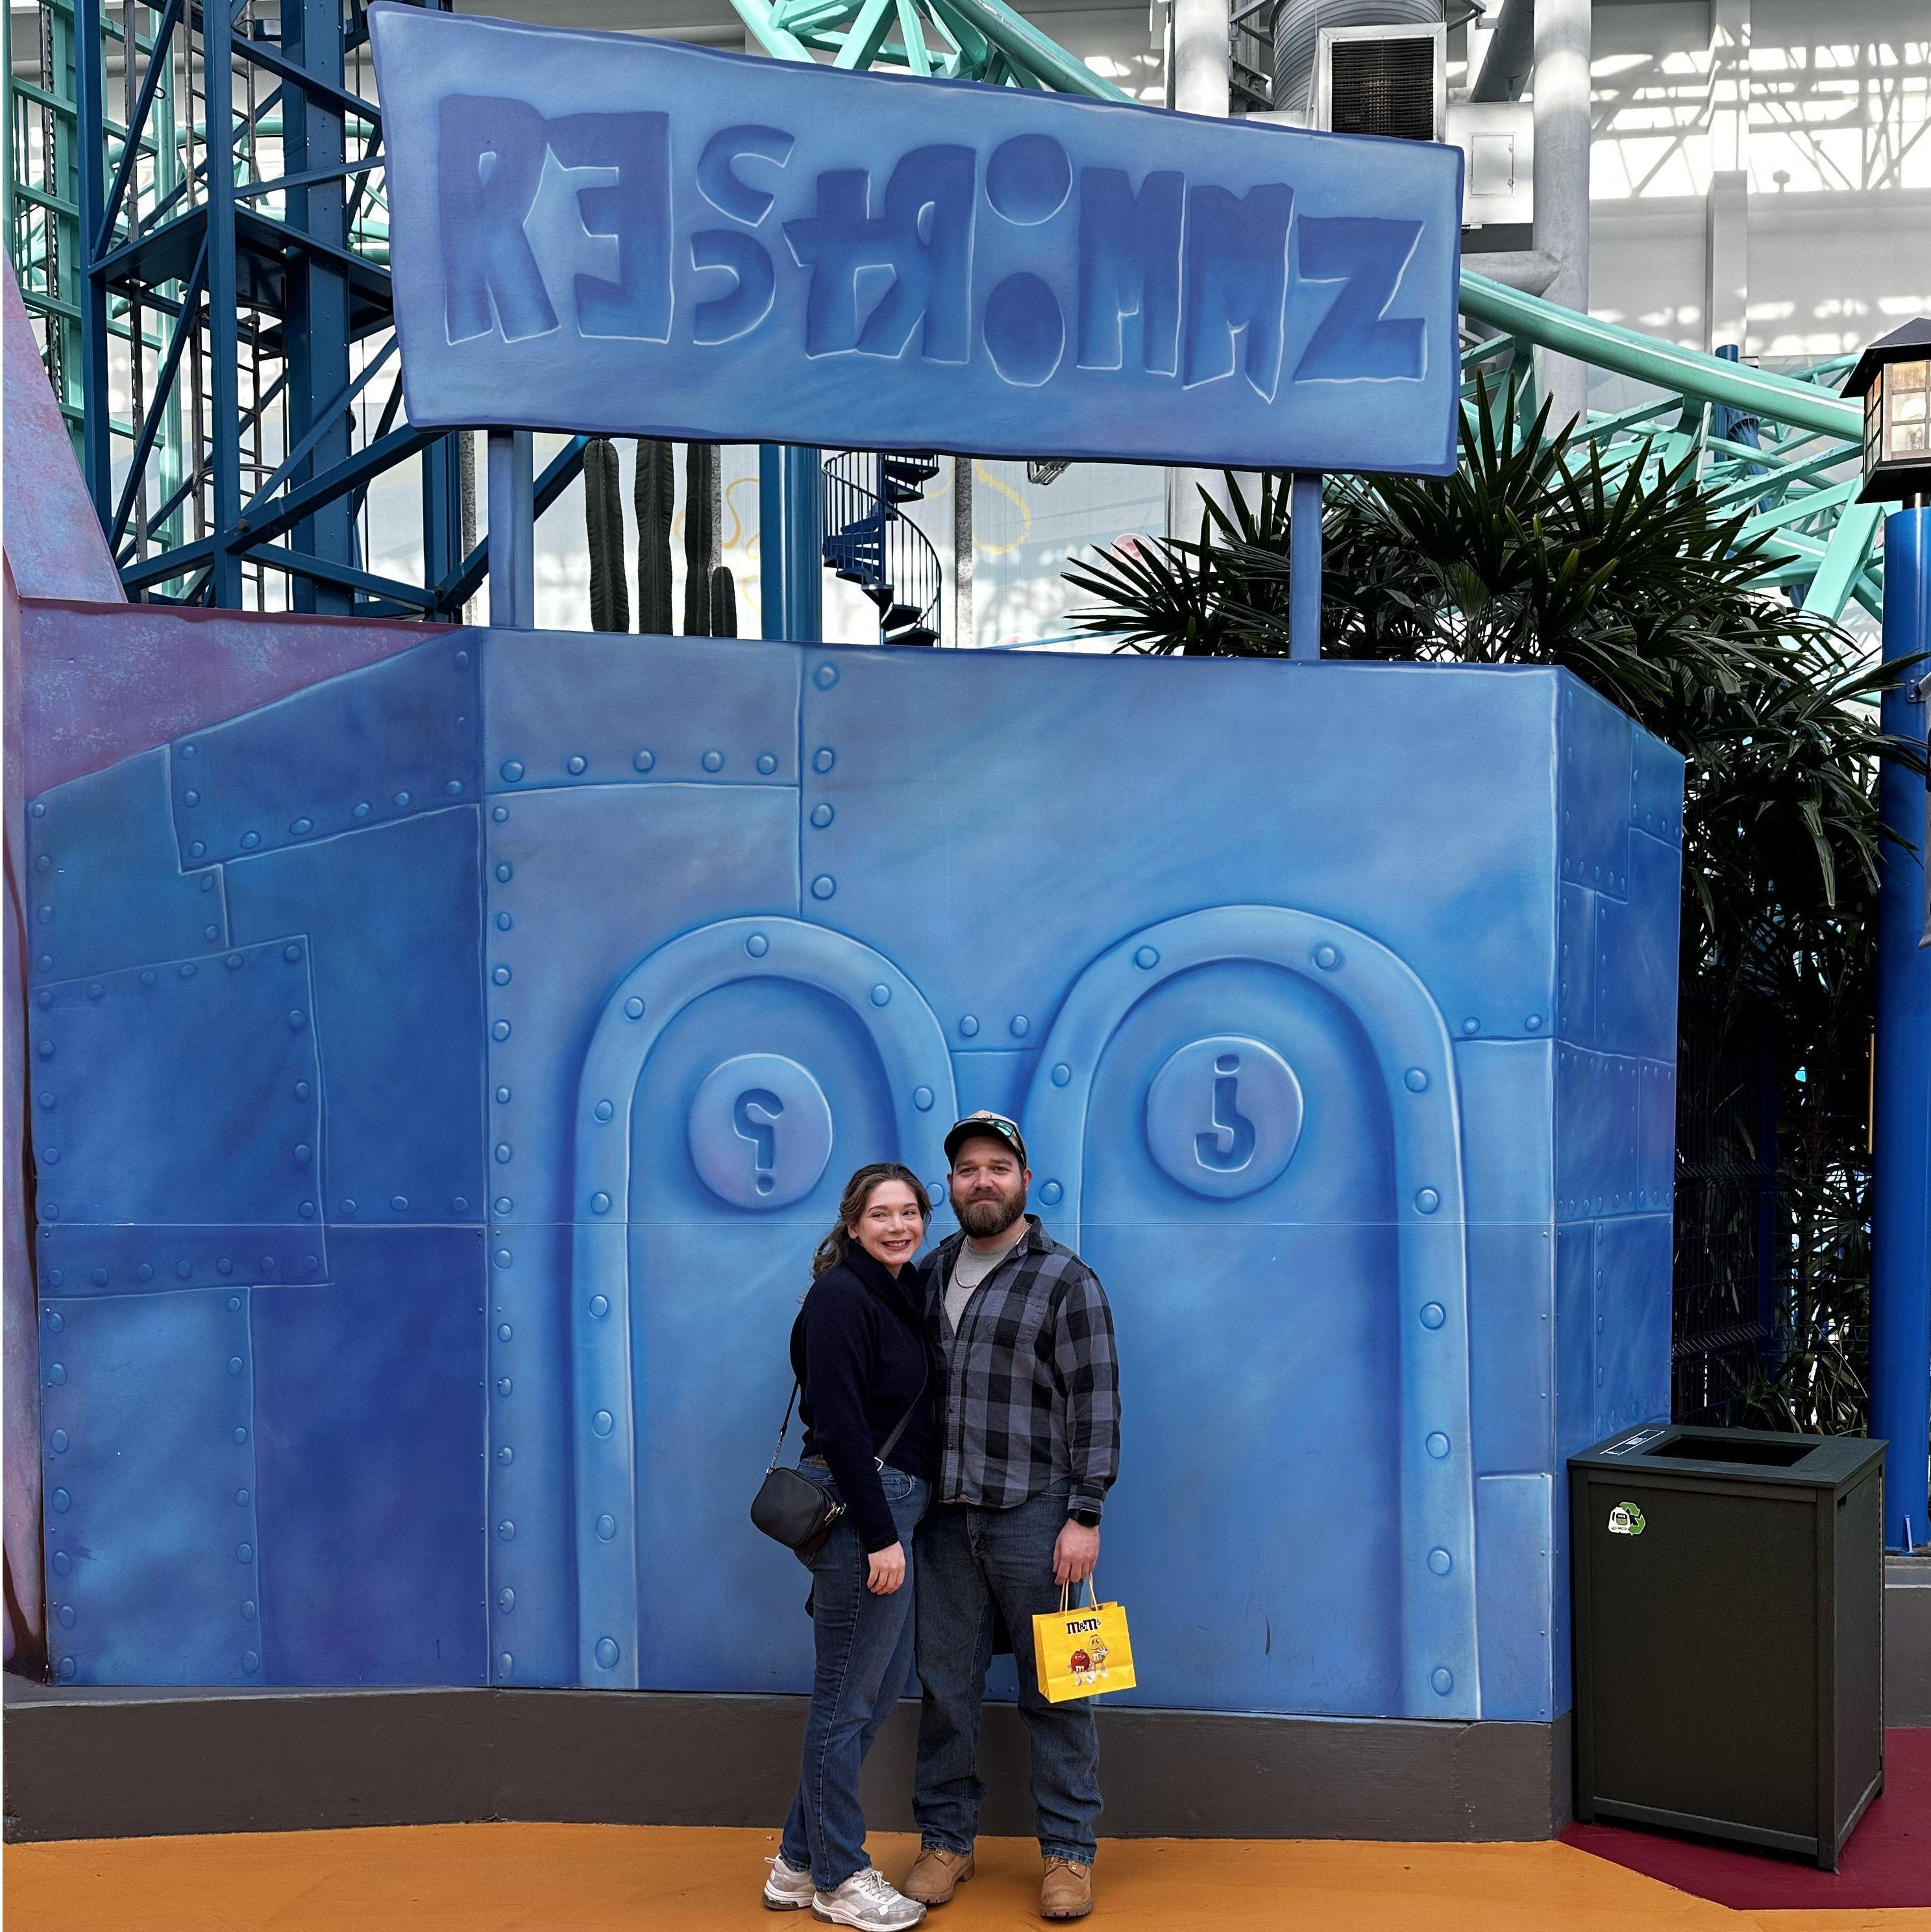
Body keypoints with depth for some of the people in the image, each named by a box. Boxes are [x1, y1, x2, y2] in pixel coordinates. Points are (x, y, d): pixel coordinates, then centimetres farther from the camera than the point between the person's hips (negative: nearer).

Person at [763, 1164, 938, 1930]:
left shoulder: (904, 1293, 14)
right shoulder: (841, 1297, -13)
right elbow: (839, 1426, -19)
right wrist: (880, 1535, -20)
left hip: (892, 1506, 10)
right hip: (859, 1508, -10)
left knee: (881, 1688, 15)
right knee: (849, 1698, 2)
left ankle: (799, 1865, 26)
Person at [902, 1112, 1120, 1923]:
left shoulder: (1066, 1280, -4)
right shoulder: (932, 1271, 10)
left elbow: (1094, 1402, -8)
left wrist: (1085, 1517, -13)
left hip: (1033, 1516, -4)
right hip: (945, 1517, 4)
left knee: (1054, 1690, 4)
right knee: (945, 1683, 11)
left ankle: (1069, 1853, 17)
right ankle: (945, 1841, 24)